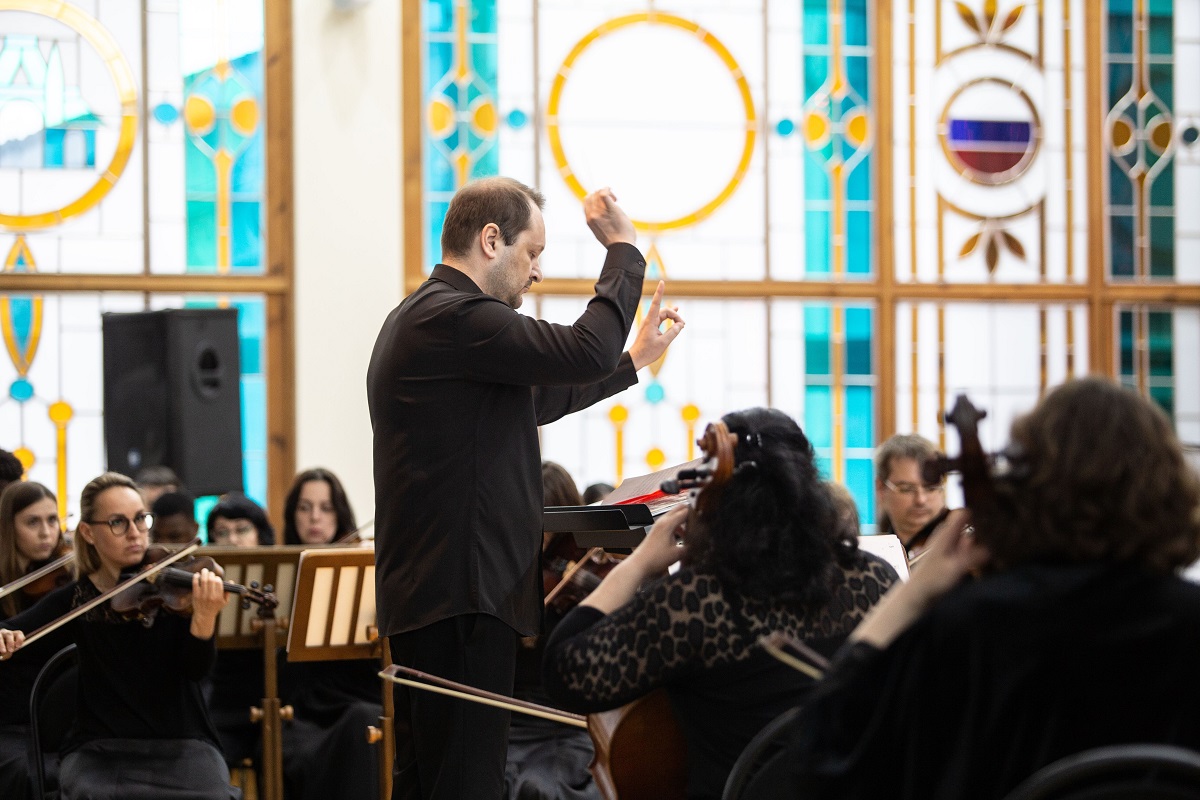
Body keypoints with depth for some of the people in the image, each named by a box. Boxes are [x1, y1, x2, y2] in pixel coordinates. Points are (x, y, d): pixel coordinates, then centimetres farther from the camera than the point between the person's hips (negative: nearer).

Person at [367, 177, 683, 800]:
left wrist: (633, 361, 32)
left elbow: (533, 399, 30)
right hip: (459, 591, -11)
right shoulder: (453, 317, -15)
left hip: (423, 592, 11)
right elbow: (585, 350, -22)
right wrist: (623, 250, -9)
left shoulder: (422, 317, 20)